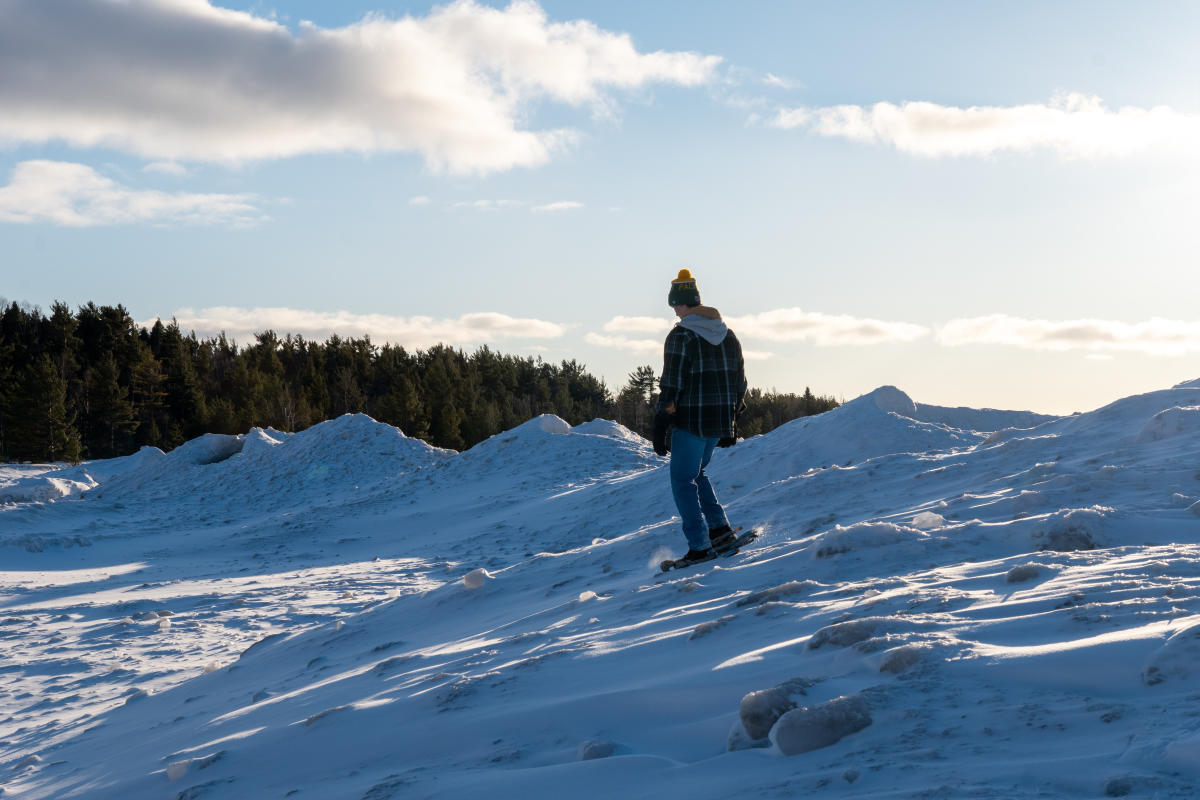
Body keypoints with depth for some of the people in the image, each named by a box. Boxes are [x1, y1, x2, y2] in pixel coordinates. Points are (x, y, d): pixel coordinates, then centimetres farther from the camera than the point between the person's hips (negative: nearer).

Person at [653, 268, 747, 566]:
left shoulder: (681, 336, -14)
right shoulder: (728, 334, 8)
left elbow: (671, 385, -16)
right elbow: (739, 381, 13)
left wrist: (660, 427, -11)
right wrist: (732, 422, 21)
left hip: (690, 422, -7)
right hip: (721, 419, 7)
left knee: (683, 482, 4)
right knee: (696, 473, 25)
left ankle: (700, 547, 1)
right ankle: (720, 527, 16)